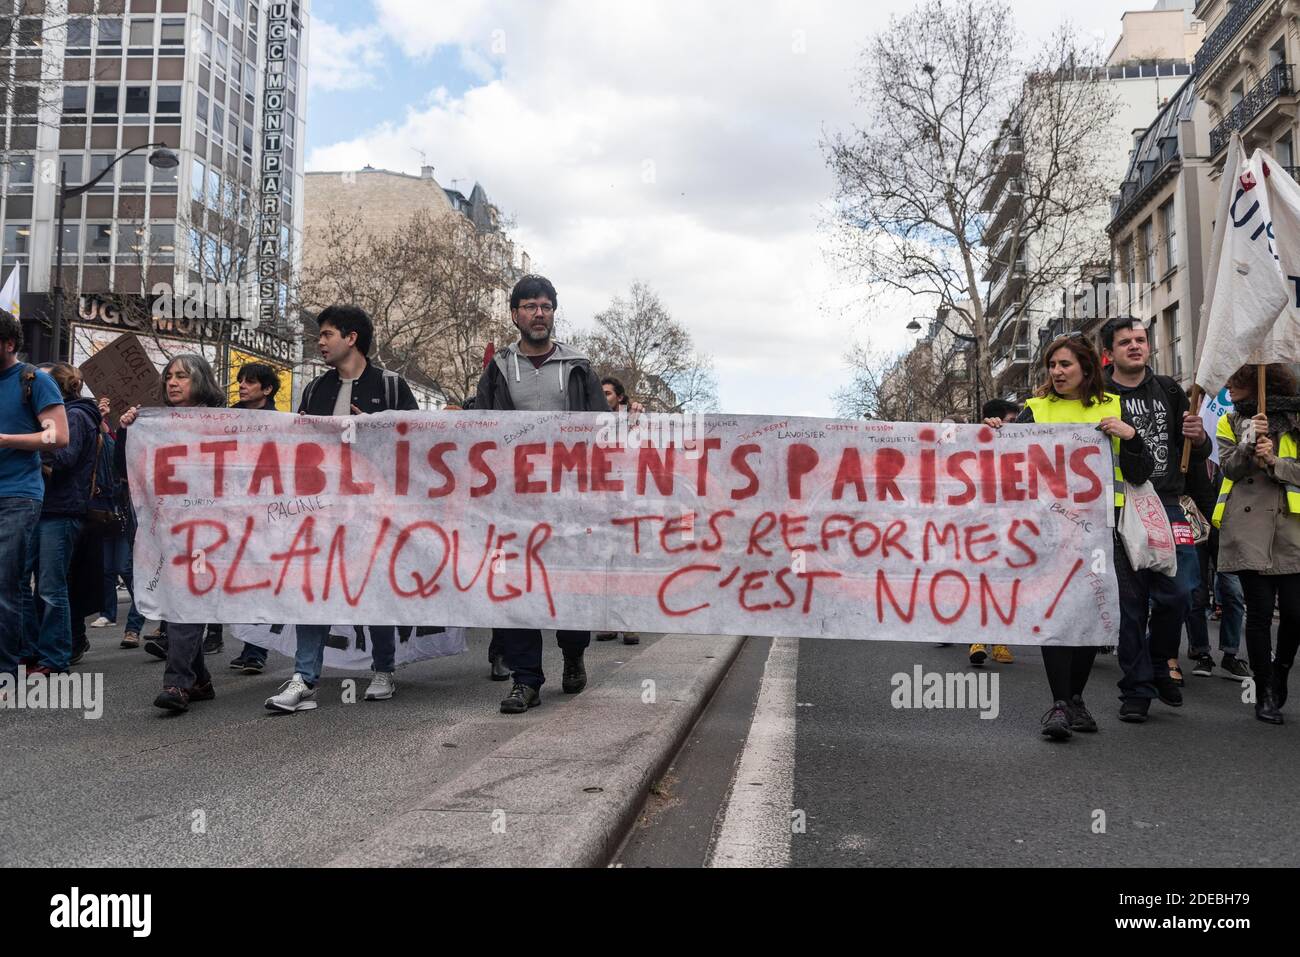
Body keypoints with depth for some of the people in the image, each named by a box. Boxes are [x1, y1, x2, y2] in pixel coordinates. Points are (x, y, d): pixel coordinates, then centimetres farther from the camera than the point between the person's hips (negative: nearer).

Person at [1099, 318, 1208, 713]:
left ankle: (1159, 664, 24)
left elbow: (1197, 457, 16)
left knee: (1177, 594, -3)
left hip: (1167, 507, 3)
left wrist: (1198, 438, -5)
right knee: (1131, 602, 2)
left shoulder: (1169, 391, 13)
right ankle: (1137, 689, 13)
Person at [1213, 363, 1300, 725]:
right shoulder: (1231, 421, 12)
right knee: (1259, 611, -1)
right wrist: (1248, 445, -16)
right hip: (1248, 529, 0)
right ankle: (1265, 692, 10)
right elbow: (1228, 467, 0)